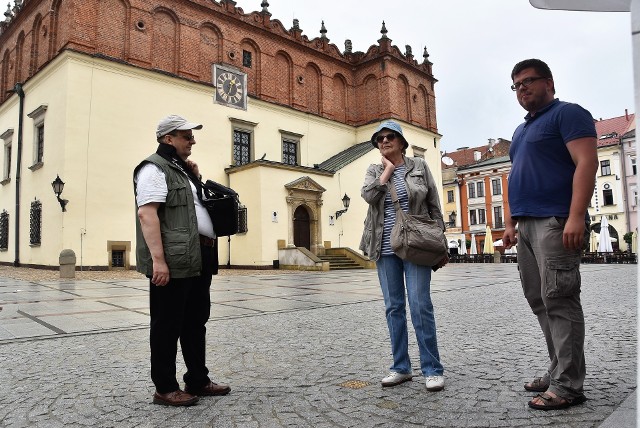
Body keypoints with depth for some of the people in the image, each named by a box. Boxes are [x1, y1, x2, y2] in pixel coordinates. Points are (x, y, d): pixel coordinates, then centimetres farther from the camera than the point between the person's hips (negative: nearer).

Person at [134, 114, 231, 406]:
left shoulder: (181, 169, 22)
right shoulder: (154, 168, -7)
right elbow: (147, 213, -18)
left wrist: (195, 180, 15)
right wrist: (158, 259, -26)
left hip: (198, 260, 10)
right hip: (172, 262, -10)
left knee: (196, 322, 16)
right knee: (167, 326, 2)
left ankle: (198, 380, 28)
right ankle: (165, 389, 15)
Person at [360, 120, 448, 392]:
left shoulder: (419, 166, 6)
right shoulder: (375, 171, 11)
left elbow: (434, 207, 5)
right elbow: (369, 195, -12)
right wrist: (388, 168, -4)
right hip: (386, 248, 3)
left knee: (420, 305, -7)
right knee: (393, 307, 6)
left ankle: (433, 369, 5)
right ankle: (401, 367, 17)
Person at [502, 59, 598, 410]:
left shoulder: (568, 113, 0)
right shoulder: (521, 130, 24)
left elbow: (586, 163, -13)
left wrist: (576, 216, -23)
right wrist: (510, 223, 17)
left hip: (555, 221, -8)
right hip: (527, 225, 9)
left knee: (558, 300, -9)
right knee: (539, 300, 8)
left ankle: (567, 385, -1)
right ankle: (558, 371, 17)